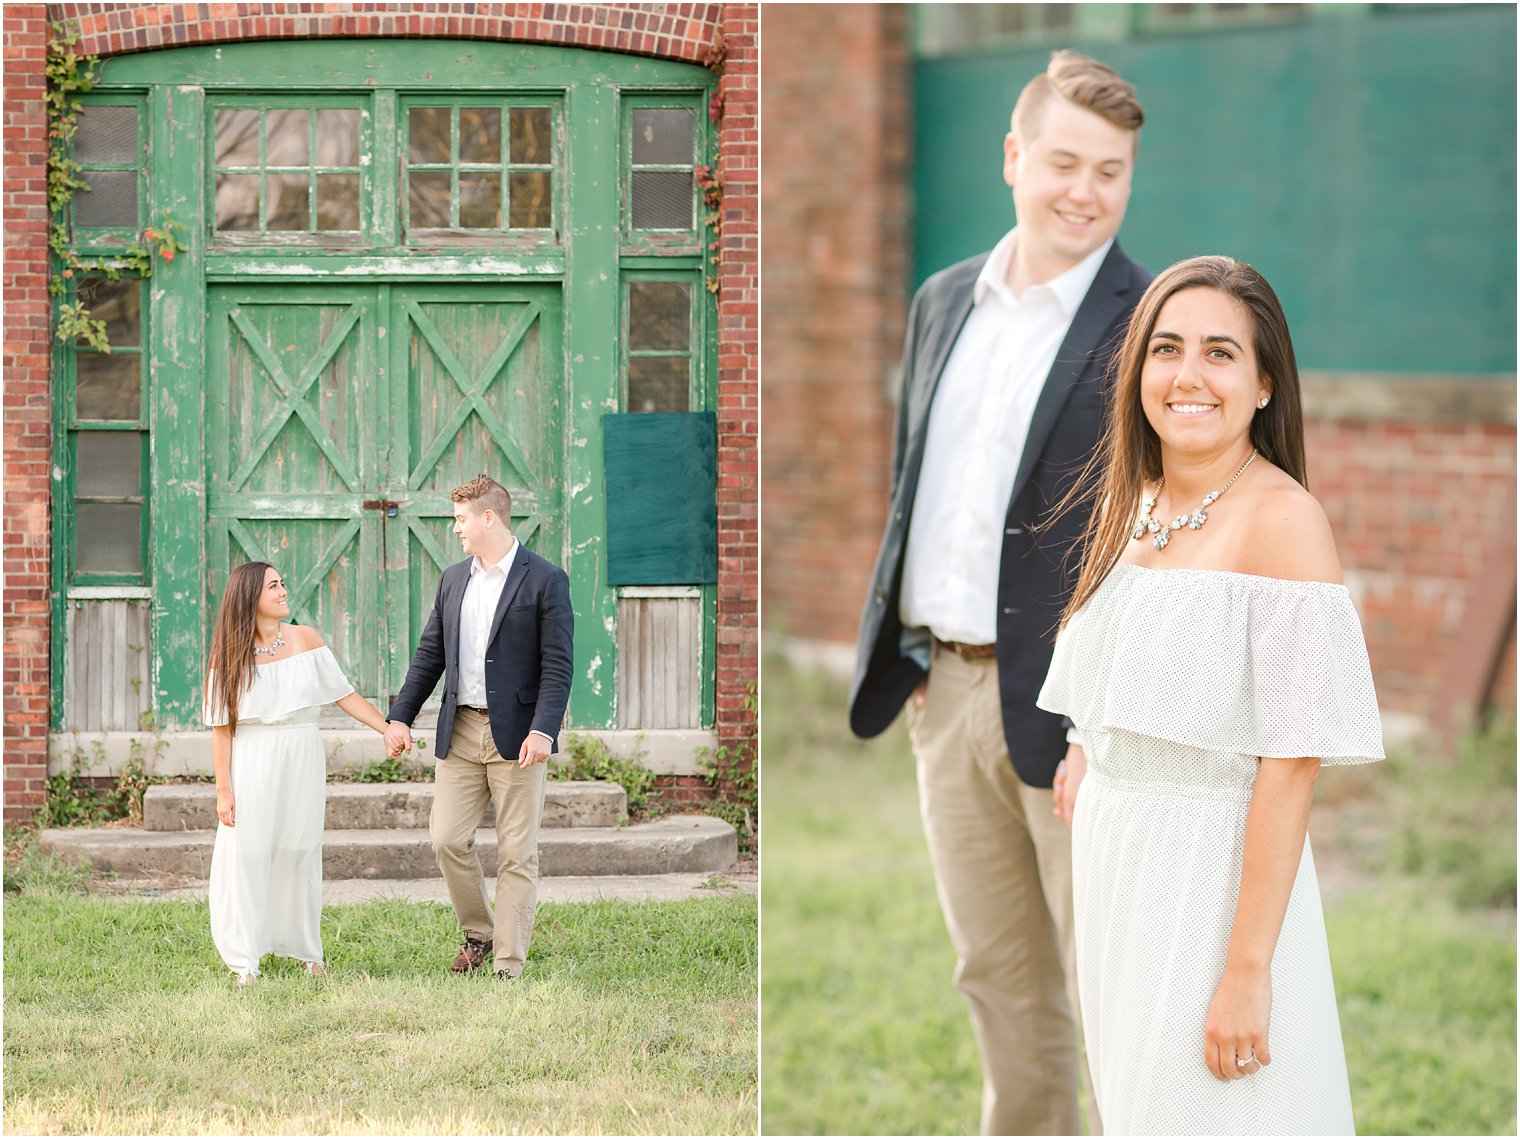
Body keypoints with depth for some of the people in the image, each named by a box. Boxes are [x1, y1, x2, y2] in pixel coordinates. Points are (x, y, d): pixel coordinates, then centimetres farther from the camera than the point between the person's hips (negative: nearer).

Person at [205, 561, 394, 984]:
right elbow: (222, 728, -2)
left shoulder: (305, 639, 2)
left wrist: (389, 728, -4)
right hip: (253, 767, -2)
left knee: (300, 854, 6)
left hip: (302, 763, 2)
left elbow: (343, 694, 5)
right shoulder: (228, 655, -2)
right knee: (247, 856, -3)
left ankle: (306, 950, 19)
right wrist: (223, 790, -6)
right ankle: (245, 962, 4)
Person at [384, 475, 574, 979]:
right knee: (447, 839, 2)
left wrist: (543, 730, -20)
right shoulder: (453, 580, 13)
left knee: (517, 853, -1)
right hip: (460, 731, 6)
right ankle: (478, 934, 22)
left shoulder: (545, 580, -5)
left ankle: (509, 964, 3)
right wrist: (400, 716, 8)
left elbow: (558, 665, -10)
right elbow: (430, 654, 17)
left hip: (516, 737, -6)